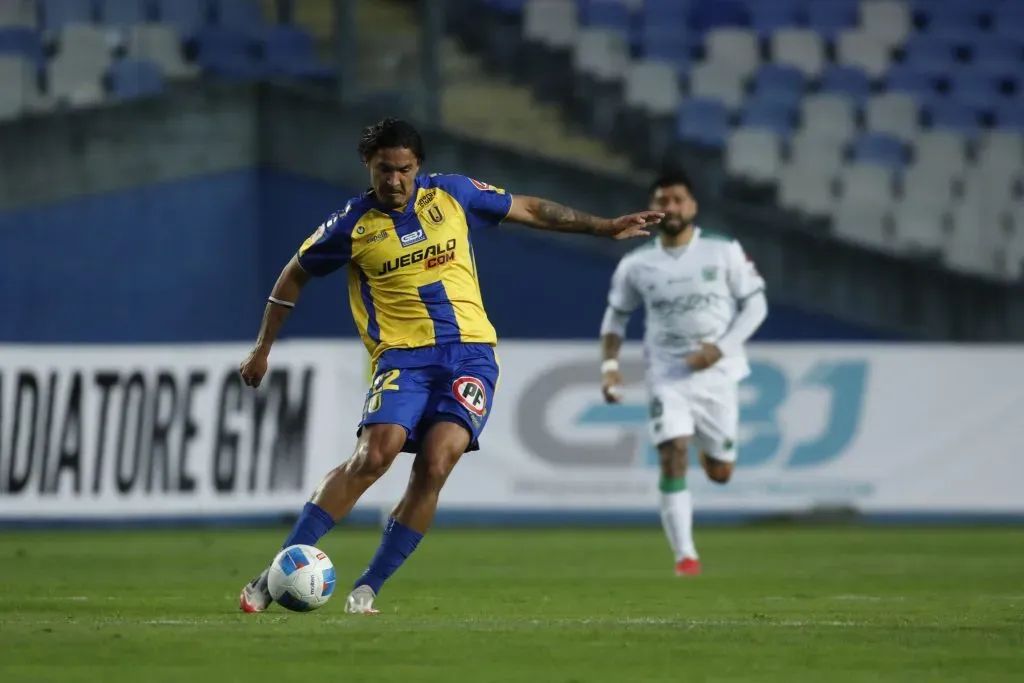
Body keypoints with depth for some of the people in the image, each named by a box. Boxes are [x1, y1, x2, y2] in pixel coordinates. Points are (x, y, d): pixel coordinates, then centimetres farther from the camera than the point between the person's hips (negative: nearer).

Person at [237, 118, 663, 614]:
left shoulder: (451, 195, 5)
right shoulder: (354, 224, 1)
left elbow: (529, 210, 18)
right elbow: (294, 276, 15)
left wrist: (604, 228, 20)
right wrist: (263, 348, 15)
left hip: (470, 351, 2)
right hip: (403, 355, -2)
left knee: (434, 466, -20)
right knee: (373, 456, -24)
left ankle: (368, 588, -9)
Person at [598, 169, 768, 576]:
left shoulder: (724, 251, -5)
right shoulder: (636, 265, 0)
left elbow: (755, 304, -1)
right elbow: (616, 316, 13)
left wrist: (720, 348, -14)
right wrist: (609, 364, -3)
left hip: (716, 372, 0)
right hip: (667, 374, 0)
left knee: (719, 473, 10)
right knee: (673, 458, -19)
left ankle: (709, 447, 49)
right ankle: (685, 556, -13)